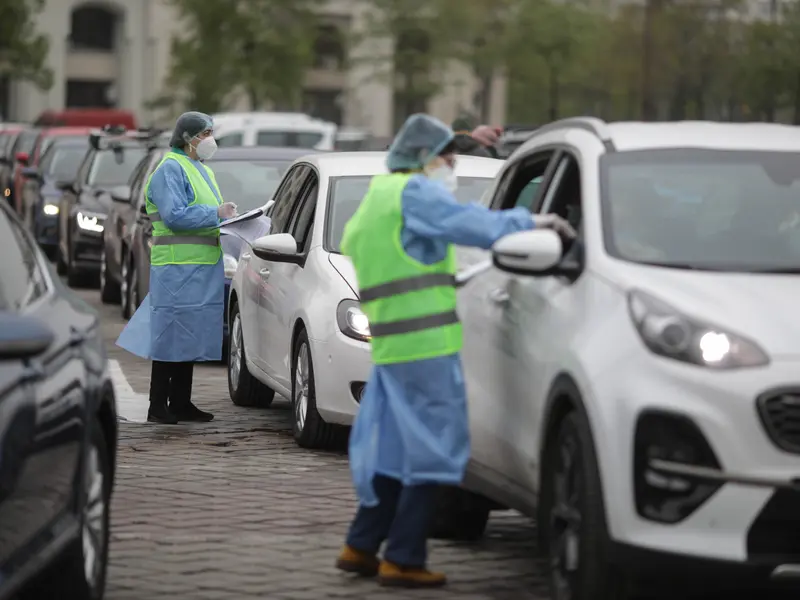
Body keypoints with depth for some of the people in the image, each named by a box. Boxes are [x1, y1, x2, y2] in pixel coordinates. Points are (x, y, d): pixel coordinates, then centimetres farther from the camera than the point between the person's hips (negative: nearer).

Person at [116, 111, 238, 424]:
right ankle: (158, 407, -5)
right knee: (171, 335, -8)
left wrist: (226, 218, 9)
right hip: (177, 267, -9)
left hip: (202, 268, 9)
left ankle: (181, 403, 16)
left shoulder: (203, 171, 21)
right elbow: (174, 215, -21)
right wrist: (215, 213, -18)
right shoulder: (170, 170, -10)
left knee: (190, 336, 10)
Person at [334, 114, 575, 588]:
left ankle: (361, 547, 20)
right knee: (434, 450, -5)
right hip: (426, 344, -10)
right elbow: (471, 224, -18)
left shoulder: (377, 200, 25)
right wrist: (529, 222, -11)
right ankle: (404, 559, -4)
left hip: (391, 347, 10)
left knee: (398, 448, 16)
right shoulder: (414, 193, -6)